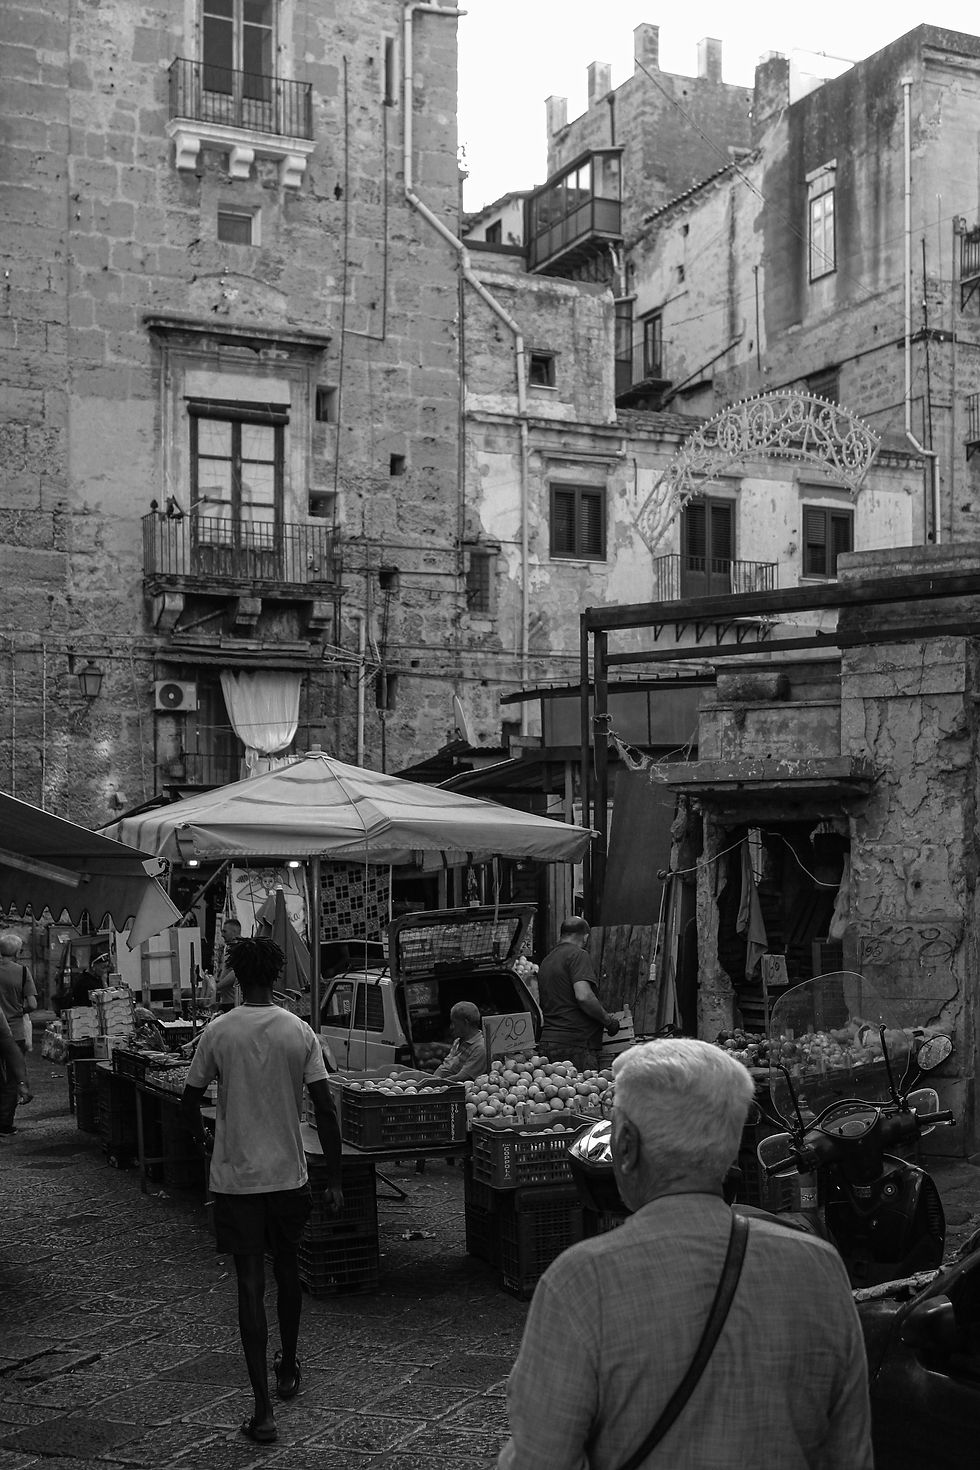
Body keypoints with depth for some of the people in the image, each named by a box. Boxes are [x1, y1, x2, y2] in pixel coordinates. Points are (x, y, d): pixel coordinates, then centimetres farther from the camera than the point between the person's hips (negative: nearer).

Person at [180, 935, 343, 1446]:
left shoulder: (217, 1033, -8)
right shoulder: (301, 1032, -5)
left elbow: (190, 1101, -1)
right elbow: (325, 1109, -7)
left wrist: (201, 1136, 22)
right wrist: (334, 1180, 0)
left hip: (236, 1177, -2)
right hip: (289, 1174, 2)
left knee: (251, 1285, 0)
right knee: (287, 1272, 22)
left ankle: (263, 1412, -3)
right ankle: (288, 1370, 40)